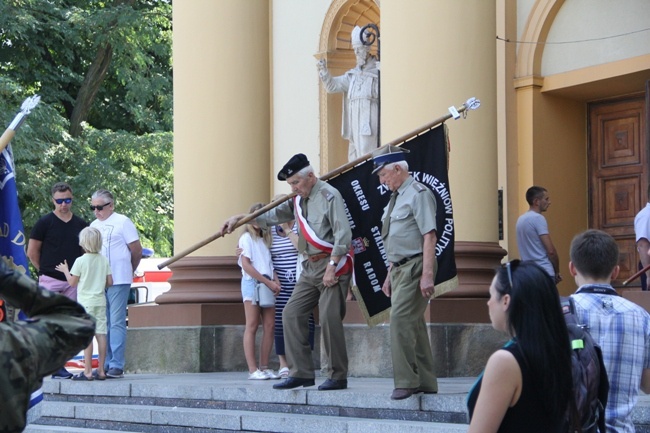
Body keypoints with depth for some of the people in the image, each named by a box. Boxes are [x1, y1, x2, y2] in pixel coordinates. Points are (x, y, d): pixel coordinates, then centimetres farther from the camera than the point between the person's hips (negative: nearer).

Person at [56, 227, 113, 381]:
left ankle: (88, 371, -8)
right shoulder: (104, 260, 4)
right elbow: (110, 282, 5)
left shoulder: (80, 261, -9)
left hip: (86, 302, -5)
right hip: (100, 301, 5)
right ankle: (101, 370, 7)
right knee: (101, 334, 5)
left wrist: (65, 270, 13)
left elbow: (72, 282, -3)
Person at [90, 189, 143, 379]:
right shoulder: (94, 225, 16)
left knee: (117, 323, -9)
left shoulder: (122, 222, -2)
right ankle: (106, 364, 12)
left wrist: (128, 272, 10)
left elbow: (137, 250, 0)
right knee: (103, 324, 8)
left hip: (118, 281, -7)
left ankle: (117, 366, -11)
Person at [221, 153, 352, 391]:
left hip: (332, 264, -9)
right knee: (292, 313, 2)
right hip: (310, 267, 9)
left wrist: (331, 267, -20)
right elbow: (273, 215, 27)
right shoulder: (298, 200, 16)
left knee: (329, 318, -12)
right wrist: (240, 218, 22)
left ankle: (338, 376, -4)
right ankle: (301, 373, 4)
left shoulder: (329, 196, -9)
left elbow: (343, 234, -16)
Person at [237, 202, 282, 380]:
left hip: (267, 284, 7)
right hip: (252, 283, -6)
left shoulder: (265, 239, 20)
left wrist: (276, 281, -2)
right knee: (252, 326, -8)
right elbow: (246, 265, -10)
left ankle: (264, 367, 3)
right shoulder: (247, 237, 0)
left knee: (269, 325, 0)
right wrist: (268, 282, -13)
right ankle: (252, 369, -10)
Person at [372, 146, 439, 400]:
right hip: (399, 269, 9)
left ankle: (406, 381, -13)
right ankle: (425, 382, 15)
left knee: (401, 320, -16)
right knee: (413, 324, 10)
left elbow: (429, 236, -18)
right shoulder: (396, 198, 17)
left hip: (415, 267, -9)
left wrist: (427, 275, -24)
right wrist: (390, 275, 21)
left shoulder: (418, 194, -11)